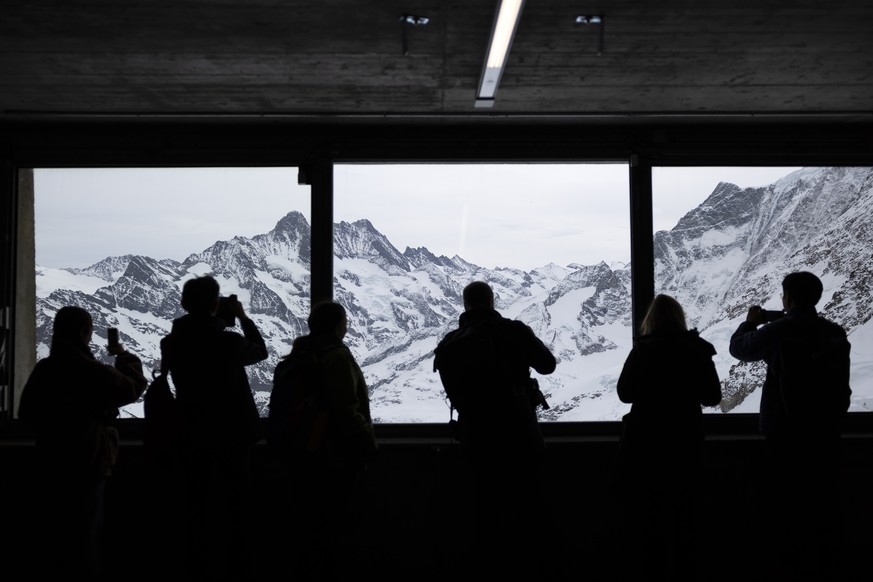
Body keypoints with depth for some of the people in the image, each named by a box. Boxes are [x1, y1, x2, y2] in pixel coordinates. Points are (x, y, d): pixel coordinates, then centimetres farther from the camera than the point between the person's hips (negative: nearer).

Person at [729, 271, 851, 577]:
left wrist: (750, 322, 23)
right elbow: (842, 383, 9)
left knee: (785, 500, 6)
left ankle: (787, 560, 11)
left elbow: (738, 347, 5)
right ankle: (822, 561, 17)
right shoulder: (835, 333, 1)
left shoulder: (777, 331, -12)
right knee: (824, 500, 10)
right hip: (826, 428, 4)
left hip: (786, 428, -3)